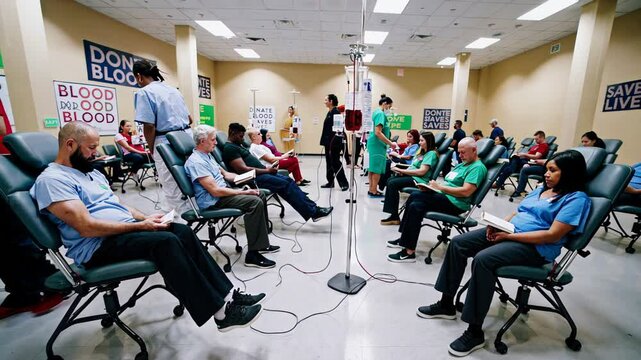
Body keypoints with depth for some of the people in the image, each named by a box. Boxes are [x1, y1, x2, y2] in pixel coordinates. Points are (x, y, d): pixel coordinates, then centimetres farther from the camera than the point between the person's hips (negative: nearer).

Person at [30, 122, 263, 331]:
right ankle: (219, 311, -27)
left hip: (126, 230, 9)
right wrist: (139, 225, -17)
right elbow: (86, 227, -20)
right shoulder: (52, 179, -9)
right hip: (97, 247, -8)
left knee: (183, 232, -13)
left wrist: (145, 218, 2)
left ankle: (226, 293, -13)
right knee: (166, 242, -32)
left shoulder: (92, 173, 20)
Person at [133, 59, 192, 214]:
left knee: (173, 189, 2)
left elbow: (149, 126, -14)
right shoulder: (172, 89, 16)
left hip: (166, 143, -7)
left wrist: (152, 149, -1)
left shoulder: (144, 93, -7)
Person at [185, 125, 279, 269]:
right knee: (255, 202, -25)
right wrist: (242, 192, -19)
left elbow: (225, 174, 25)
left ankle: (261, 243, 9)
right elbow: (215, 191, -24)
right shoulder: (196, 162, -18)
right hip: (213, 201, -10)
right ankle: (252, 254, -21)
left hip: (223, 191, 10)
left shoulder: (207, 155, 14)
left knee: (260, 196, 5)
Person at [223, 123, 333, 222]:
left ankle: (313, 208, -6)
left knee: (288, 180, -4)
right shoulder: (230, 148, -11)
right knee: (285, 185, -19)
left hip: (260, 173, 10)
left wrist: (266, 168, 5)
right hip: (254, 178, -10)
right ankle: (313, 212, -15)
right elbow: (243, 169, -21)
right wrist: (266, 170, -15)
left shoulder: (237, 145, 21)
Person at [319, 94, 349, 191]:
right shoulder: (330, 112, 15)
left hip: (334, 142, -9)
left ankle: (344, 183, 1)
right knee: (329, 162, 13)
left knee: (335, 162, -6)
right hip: (328, 142, 9)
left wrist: (332, 143, -21)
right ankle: (330, 182, 22)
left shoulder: (336, 112, -13)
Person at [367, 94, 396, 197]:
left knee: (372, 167, 13)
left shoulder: (376, 112, 15)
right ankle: (374, 191, 3)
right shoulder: (380, 114, -14)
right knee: (377, 169, -3)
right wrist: (390, 143, -19)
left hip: (374, 143, 10)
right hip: (378, 145, -10)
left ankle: (371, 189, 21)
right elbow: (378, 132, -23)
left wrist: (388, 143, 24)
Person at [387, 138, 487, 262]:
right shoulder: (462, 164, 22)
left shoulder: (478, 167, -8)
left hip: (455, 203, -9)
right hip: (444, 195, 9)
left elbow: (466, 192, -20)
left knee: (415, 197, -24)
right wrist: (432, 185, 0)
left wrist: (439, 187, -15)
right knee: (415, 205, -13)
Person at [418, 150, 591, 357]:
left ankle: (475, 332, -21)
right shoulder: (541, 189, 19)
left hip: (535, 247, -8)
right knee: (458, 243, -8)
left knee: (483, 259, -34)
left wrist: (509, 235, -19)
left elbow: (553, 235, -17)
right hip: (508, 232, 9)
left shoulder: (577, 199, -6)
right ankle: (447, 304, 1)